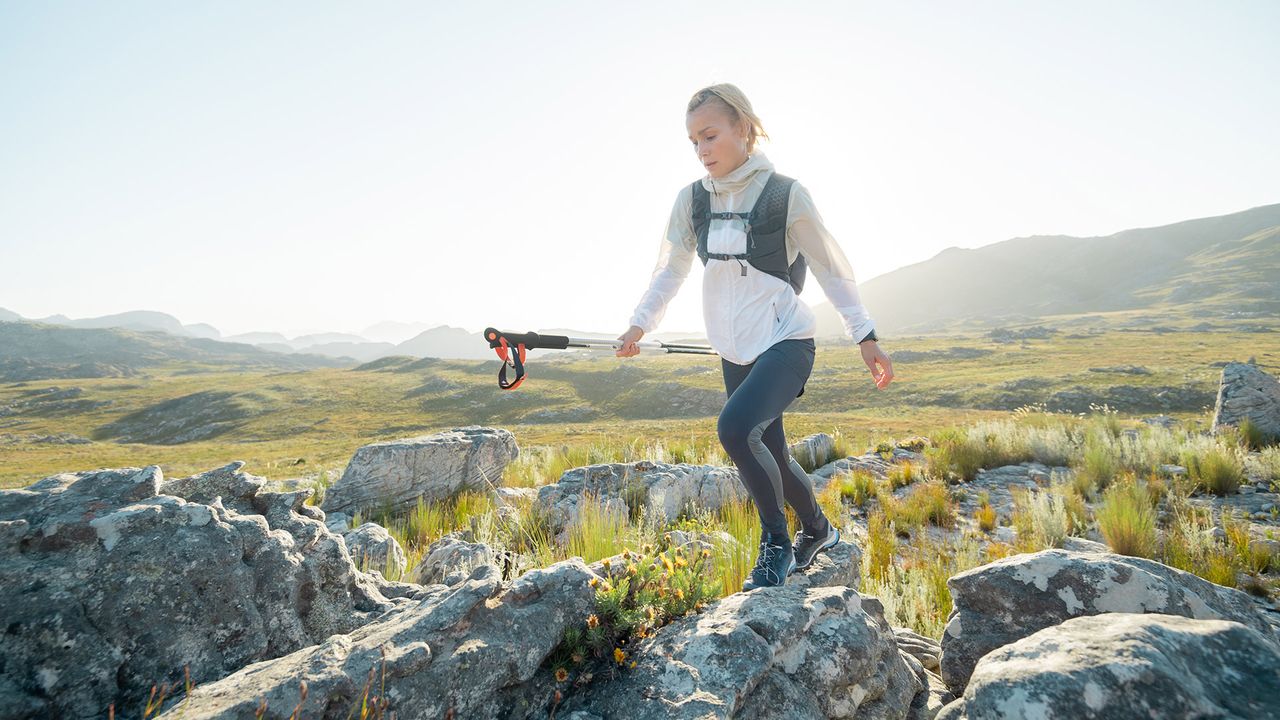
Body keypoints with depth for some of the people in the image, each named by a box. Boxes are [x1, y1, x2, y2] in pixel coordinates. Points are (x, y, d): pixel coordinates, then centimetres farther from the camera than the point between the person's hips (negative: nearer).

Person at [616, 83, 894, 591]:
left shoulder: (785, 194, -10)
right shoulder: (692, 199, 2)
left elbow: (831, 268, -4)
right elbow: (670, 269, 6)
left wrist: (866, 338, -3)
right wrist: (640, 324, -8)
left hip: (786, 340, -5)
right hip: (734, 351, 6)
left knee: (735, 427, -27)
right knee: (770, 456, 13)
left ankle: (776, 543, -4)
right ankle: (818, 531, 40)